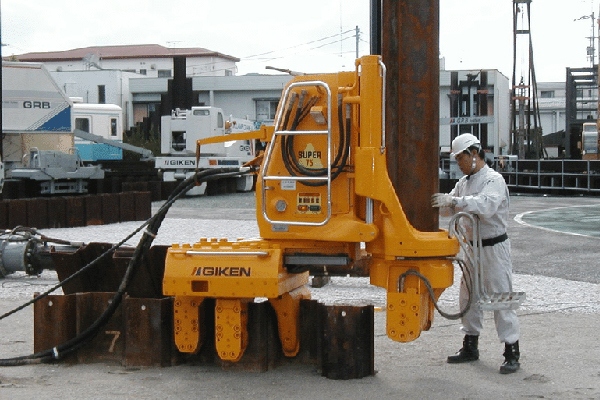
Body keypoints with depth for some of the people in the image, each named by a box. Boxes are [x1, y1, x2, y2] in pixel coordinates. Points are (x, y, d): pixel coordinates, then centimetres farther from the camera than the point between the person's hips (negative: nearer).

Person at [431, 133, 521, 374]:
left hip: (494, 248, -8)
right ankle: (470, 347, 24)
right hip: (472, 248, 8)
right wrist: (436, 203, -8)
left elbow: (485, 205, -32)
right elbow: (448, 209, 13)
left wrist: (454, 201, -39)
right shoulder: (464, 182, 13)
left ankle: (512, 352, -2)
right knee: (469, 298, 13)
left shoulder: (494, 180, -13)